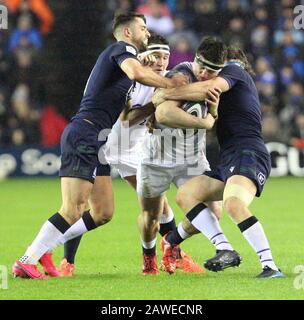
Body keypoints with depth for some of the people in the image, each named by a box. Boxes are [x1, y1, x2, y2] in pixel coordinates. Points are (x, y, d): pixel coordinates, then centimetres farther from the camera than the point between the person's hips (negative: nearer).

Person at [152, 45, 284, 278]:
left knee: (233, 203, -33)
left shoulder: (233, 69, 6)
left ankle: (270, 267, -34)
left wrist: (165, 95, -6)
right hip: (228, 163, 10)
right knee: (185, 195, 2)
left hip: (248, 154, -10)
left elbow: (209, 88, -15)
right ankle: (225, 250, -11)